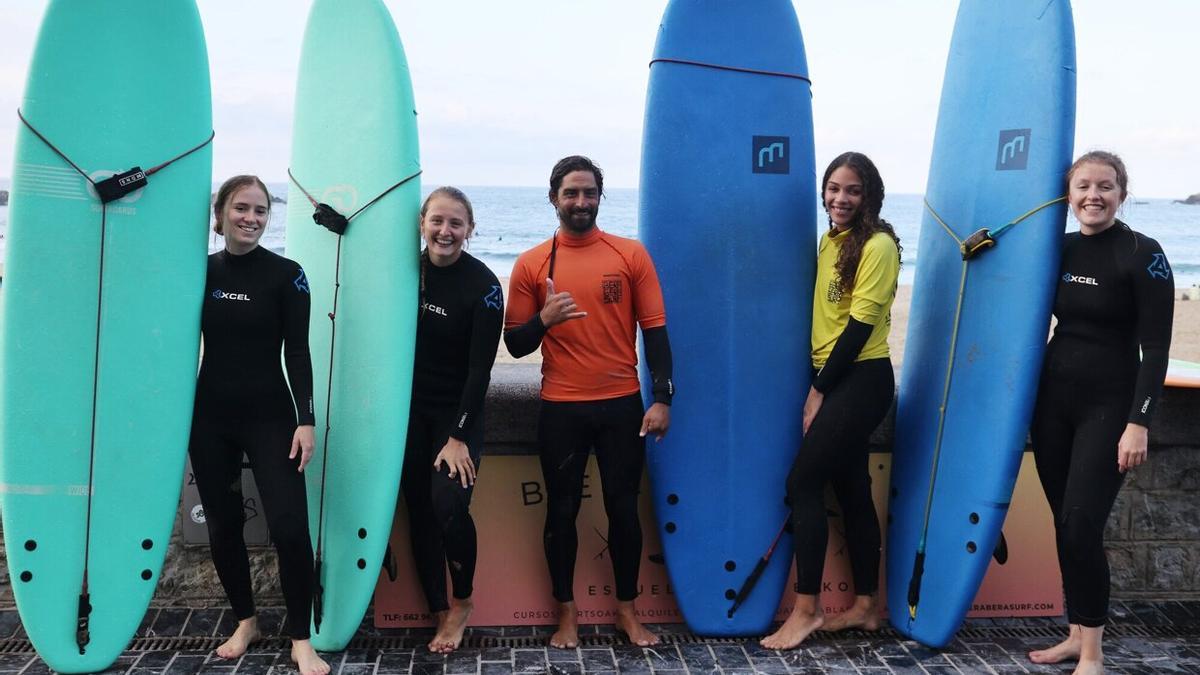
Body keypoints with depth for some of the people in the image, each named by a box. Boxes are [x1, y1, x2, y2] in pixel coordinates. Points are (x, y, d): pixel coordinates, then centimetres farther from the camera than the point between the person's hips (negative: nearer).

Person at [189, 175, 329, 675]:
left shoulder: (286, 275, -5)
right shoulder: (201, 271, 4)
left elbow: (297, 353, -5)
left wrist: (306, 420, -11)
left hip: (270, 417, -3)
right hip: (209, 418, 4)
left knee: (289, 527, -10)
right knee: (222, 525, 11)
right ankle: (246, 621, 30)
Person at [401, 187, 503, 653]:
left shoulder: (483, 285, -12)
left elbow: (480, 368, -13)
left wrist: (458, 436, -15)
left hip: (458, 413, -4)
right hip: (409, 409, 4)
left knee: (449, 506, -17)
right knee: (419, 511, 5)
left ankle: (462, 603, 8)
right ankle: (441, 615, 18)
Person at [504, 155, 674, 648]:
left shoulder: (631, 255, 1)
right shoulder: (531, 264, 1)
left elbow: (655, 331, 1)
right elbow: (515, 345, 3)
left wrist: (662, 398, -6)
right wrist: (544, 319, -18)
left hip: (623, 405, 0)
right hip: (561, 409, 0)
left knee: (623, 508, 8)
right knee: (562, 511, 8)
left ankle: (627, 610, 23)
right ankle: (566, 613, 23)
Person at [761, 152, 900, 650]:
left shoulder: (878, 246, -12)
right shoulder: (829, 242, 12)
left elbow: (860, 326, -16)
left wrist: (817, 392, -13)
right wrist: (817, 387, 8)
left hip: (861, 380, -8)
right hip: (833, 379, 8)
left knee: (802, 483, -9)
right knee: (850, 489, 12)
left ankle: (806, 609, 0)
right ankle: (865, 606, 23)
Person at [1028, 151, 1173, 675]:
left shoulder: (1143, 255, -9)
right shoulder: (1059, 250, 6)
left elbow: (1156, 348, -12)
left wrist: (1139, 421, -17)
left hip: (1109, 405, -5)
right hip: (1053, 399, 5)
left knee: (1081, 526, -10)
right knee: (1064, 525, 9)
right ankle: (1077, 633, 22)